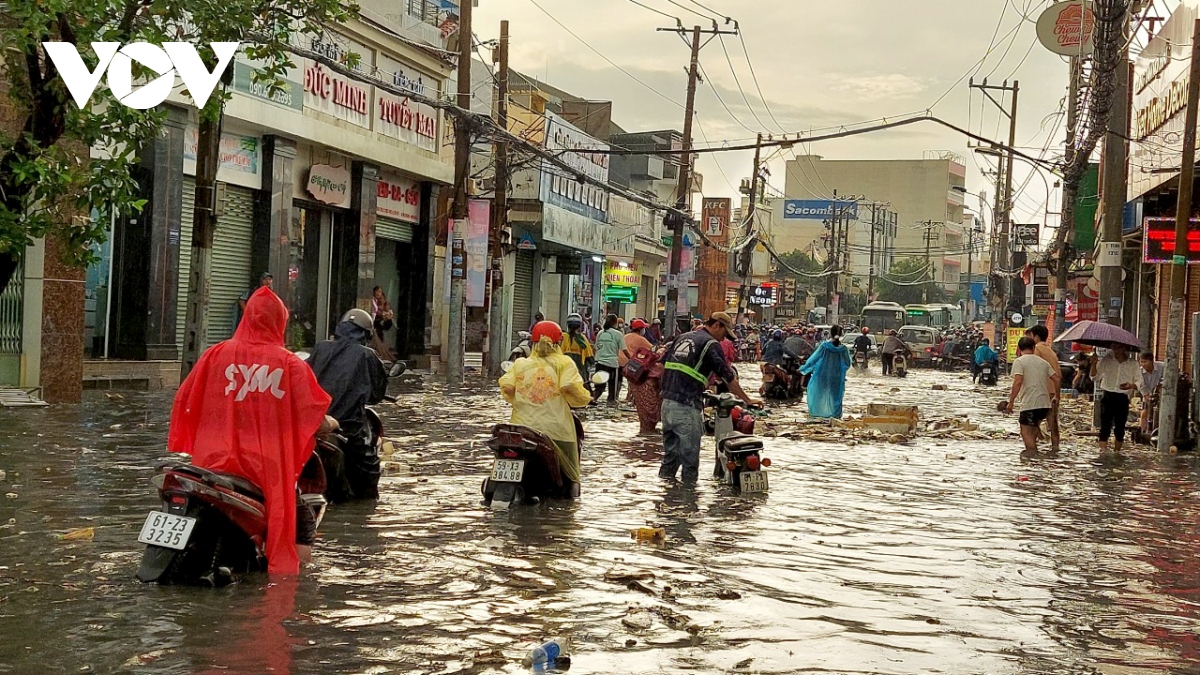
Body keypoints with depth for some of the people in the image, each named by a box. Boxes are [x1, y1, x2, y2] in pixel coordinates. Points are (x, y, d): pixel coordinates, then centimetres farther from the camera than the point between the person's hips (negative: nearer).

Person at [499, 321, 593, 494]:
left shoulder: (520, 364, 10)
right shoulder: (563, 363, 2)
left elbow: (506, 387, -1)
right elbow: (570, 387, -13)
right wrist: (586, 397, 6)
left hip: (524, 426, 2)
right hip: (556, 430, -2)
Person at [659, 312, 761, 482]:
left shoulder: (682, 337, 18)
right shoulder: (711, 344, -4)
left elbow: (662, 364, 20)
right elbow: (728, 377, -4)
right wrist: (748, 400, 3)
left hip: (667, 401, 8)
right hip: (687, 407, -7)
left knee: (670, 452, 16)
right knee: (690, 455, 0)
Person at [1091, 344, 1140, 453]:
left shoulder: (1133, 364, 6)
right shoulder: (1107, 360, 7)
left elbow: (1139, 382, 6)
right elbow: (1094, 376, 8)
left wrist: (1131, 386, -15)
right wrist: (1094, 363, -9)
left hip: (1122, 398, 0)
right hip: (1108, 396, 0)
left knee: (1120, 428, 4)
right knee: (1105, 426, -8)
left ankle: (1117, 451, 16)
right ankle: (1103, 450, -11)